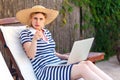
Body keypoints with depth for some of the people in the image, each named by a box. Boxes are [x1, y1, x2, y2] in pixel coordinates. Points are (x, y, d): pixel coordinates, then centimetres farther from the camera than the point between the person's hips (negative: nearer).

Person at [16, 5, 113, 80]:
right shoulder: (25, 33, 1)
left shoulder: (47, 32, 20)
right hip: (45, 71, -6)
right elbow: (31, 55, -14)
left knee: (87, 63, -21)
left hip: (58, 65, 6)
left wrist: (64, 56, 6)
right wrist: (34, 39, -33)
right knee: (83, 68, -27)